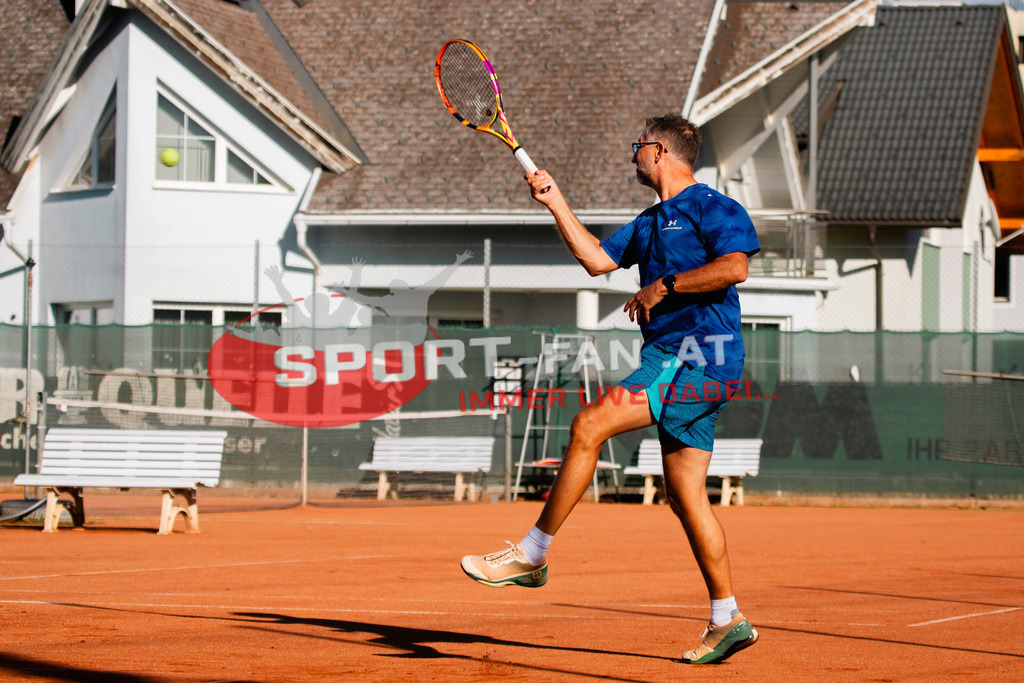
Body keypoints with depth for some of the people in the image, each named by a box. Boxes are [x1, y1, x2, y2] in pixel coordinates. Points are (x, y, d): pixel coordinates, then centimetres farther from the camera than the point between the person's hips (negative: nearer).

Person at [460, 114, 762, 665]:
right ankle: (727, 620, 7)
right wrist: (555, 202, 21)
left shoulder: (712, 207, -4)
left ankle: (531, 554, -12)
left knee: (589, 426, -17)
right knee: (685, 495, 6)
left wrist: (665, 285, -14)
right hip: (674, 361, 10)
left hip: (699, 359, -10)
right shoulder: (651, 222, 25)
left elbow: (734, 266, -19)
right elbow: (597, 258, 25)